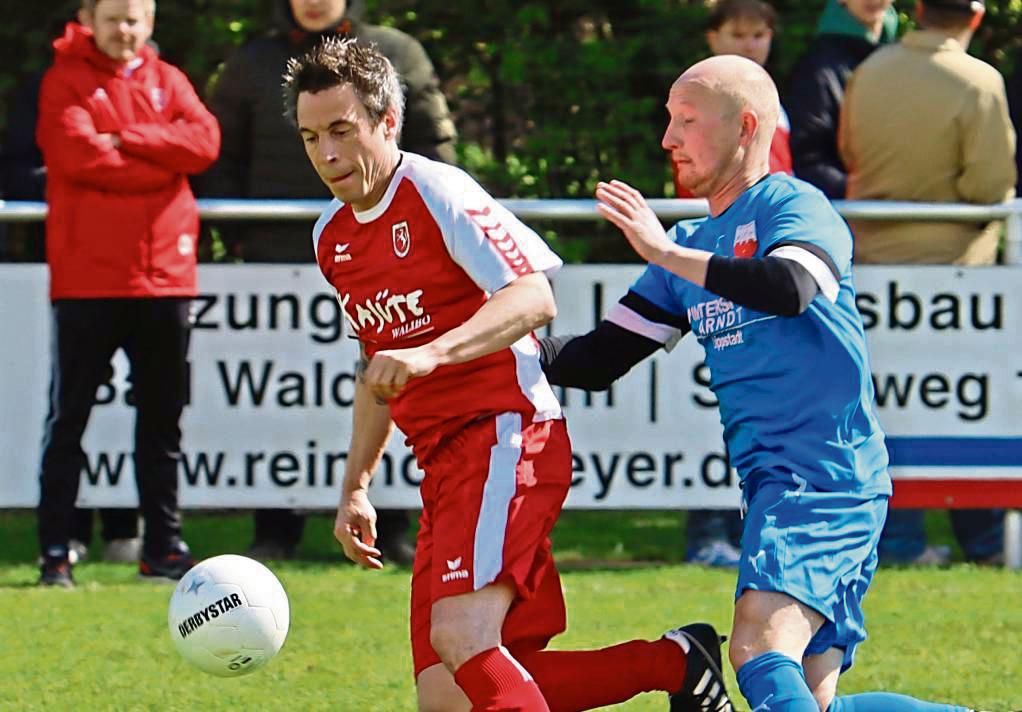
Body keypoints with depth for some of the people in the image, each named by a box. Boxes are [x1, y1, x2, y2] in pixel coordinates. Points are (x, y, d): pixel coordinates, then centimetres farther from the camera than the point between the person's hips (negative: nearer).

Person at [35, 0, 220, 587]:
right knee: (69, 417, -1)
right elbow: (79, 153, -16)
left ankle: (164, 545, 15)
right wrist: (162, 161, -9)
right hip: (87, 279, -4)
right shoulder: (66, 82, 0)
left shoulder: (167, 80, 12)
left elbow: (204, 141, -5)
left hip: (164, 275, 4)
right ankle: (56, 550, 1)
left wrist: (125, 137, -13)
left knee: (163, 419, 9)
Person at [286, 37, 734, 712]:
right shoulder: (332, 238, 17)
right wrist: (356, 486, 27)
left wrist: (431, 353, -33)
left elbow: (534, 298, -21)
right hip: (444, 464, 9)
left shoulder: (438, 194, -9)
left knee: (460, 638, -28)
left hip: (508, 436, -9)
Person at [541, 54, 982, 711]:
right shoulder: (691, 246, 19)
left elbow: (789, 289, -28)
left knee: (760, 649, -27)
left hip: (826, 474, -9)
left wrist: (667, 254, -23)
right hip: (772, 484, 9)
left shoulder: (796, 207, -5)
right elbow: (598, 361, 19)